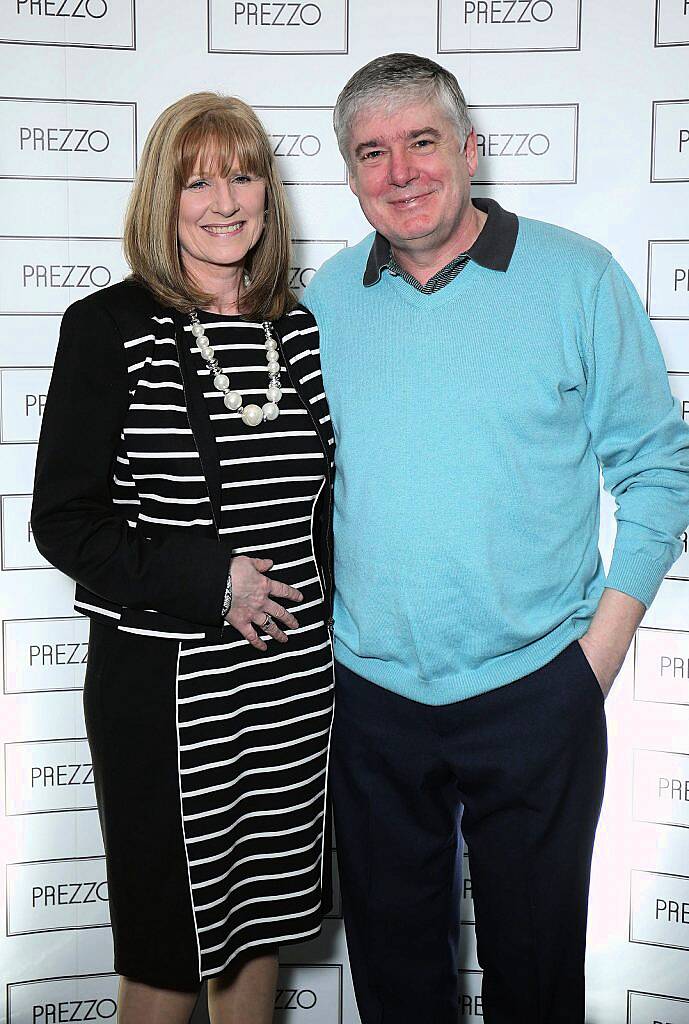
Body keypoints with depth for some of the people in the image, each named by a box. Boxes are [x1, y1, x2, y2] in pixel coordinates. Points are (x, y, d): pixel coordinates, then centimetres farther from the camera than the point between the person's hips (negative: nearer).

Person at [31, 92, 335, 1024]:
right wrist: (208, 579, -17)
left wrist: (327, 613, 4)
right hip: (162, 680, -4)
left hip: (295, 678, 4)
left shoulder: (300, 330, 5)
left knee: (265, 914, 19)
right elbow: (62, 522, -10)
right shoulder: (110, 329, -8)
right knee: (167, 939, 12)